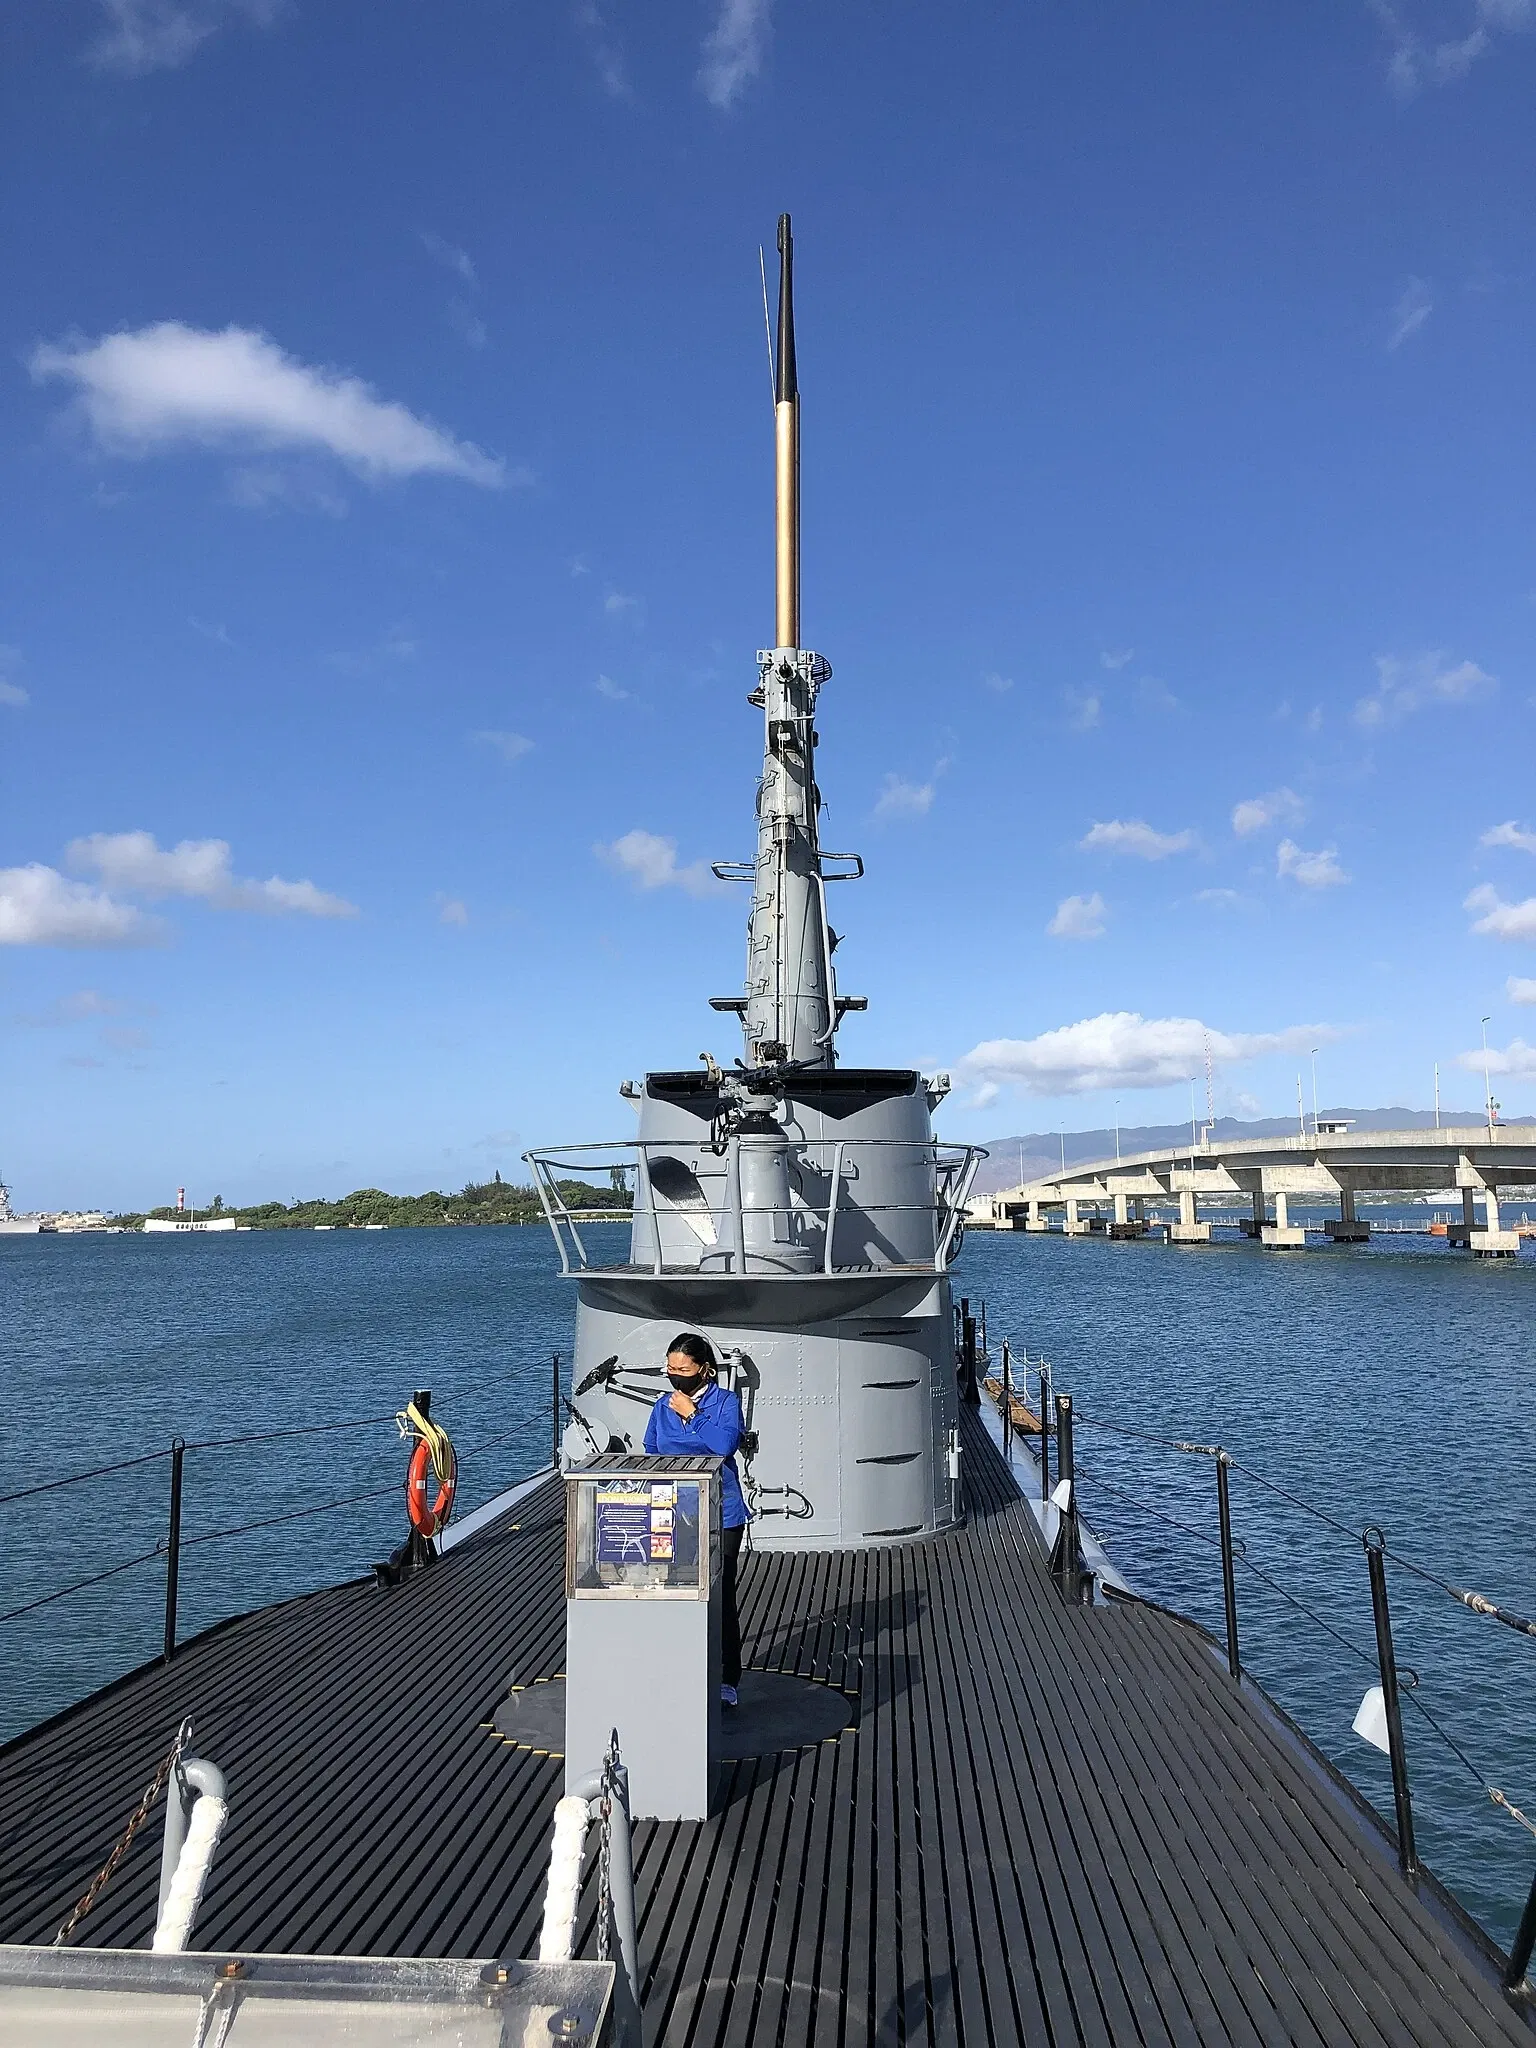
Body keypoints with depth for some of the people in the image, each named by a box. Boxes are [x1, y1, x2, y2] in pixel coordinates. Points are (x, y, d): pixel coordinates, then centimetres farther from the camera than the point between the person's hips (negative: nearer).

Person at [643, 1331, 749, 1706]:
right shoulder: (663, 1406, 9)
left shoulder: (726, 1401, -4)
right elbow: (651, 1455, 16)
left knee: (720, 1597, 0)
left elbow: (726, 1443, -20)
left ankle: (725, 1680, 11)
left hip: (720, 1516, -4)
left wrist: (691, 1414, -15)